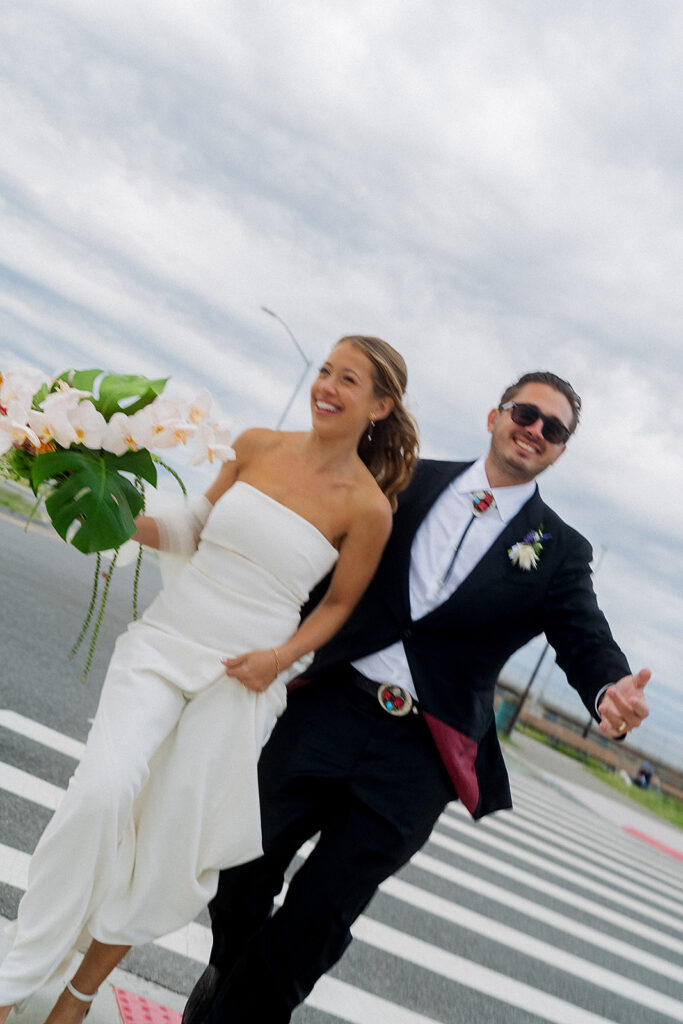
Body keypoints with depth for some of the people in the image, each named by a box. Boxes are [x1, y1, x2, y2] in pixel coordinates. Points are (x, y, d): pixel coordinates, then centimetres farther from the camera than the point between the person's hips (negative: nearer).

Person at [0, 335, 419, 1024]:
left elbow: (340, 602, 3)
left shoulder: (368, 507, -8)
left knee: (174, 838, 5)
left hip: (240, 679, -2)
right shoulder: (257, 446, 1)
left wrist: (282, 656, -11)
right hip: (163, 640, 2)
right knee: (102, 791, -17)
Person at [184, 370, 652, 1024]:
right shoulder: (412, 481, 6)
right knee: (246, 869, 11)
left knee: (321, 915, 4)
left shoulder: (560, 552, 5)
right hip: (327, 709, 2)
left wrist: (610, 692, -28)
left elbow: (587, 641, -5)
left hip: (416, 757, -1)